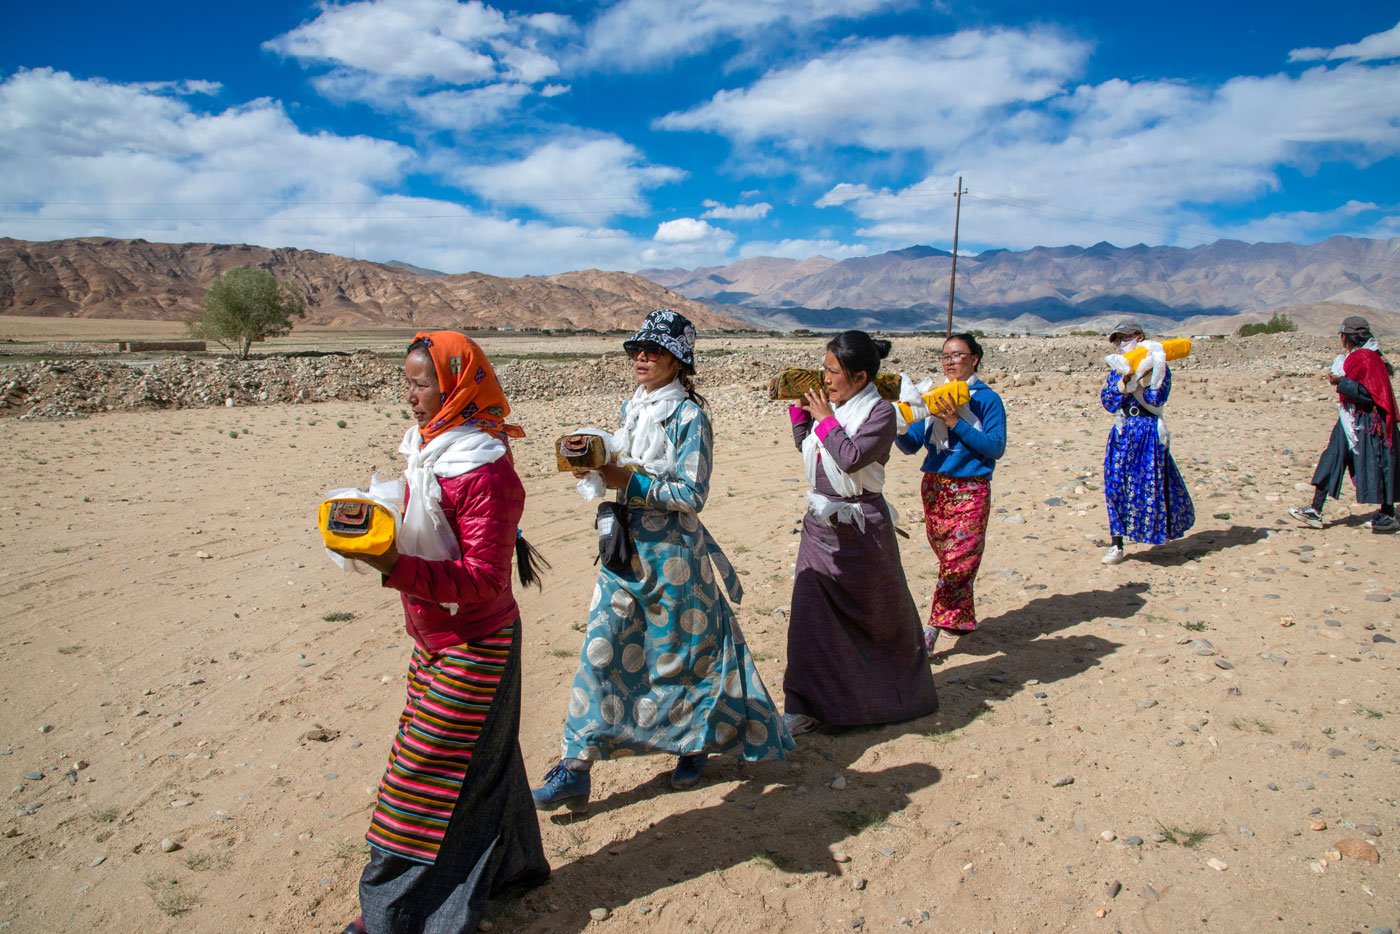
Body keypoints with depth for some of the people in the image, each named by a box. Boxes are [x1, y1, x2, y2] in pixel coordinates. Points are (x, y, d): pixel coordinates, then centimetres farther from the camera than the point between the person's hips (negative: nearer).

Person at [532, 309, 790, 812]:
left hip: (672, 550, -6)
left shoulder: (689, 416, -12)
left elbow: (691, 494, -16)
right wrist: (597, 466, -2)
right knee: (602, 647, 3)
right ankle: (577, 766, 10)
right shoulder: (632, 407, 10)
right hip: (627, 544, 7)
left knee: (678, 652, 8)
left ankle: (698, 740, 34)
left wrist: (630, 483, -22)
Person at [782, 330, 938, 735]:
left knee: (878, 612, 12)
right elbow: (804, 445, 18)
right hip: (819, 524, 6)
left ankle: (900, 693, 37)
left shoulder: (880, 412, -14)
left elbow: (852, 457, -27)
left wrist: (825, 419, -17)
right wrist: (799, 407, 6)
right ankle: (808, 704, 13)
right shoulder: (831, 406, 5)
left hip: (860, 530, -6)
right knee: (809, 612, 3)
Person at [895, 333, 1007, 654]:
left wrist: (956, 423, -20)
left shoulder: (987, 399, -5)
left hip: (970, 491, -5)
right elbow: (911, 445, 7)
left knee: (958, 561, -5)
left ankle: (935, 627, 1)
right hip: (934, 488, 5)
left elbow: (996, 447, -13)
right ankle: (962, 619, 27)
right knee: (948, 559, 12)